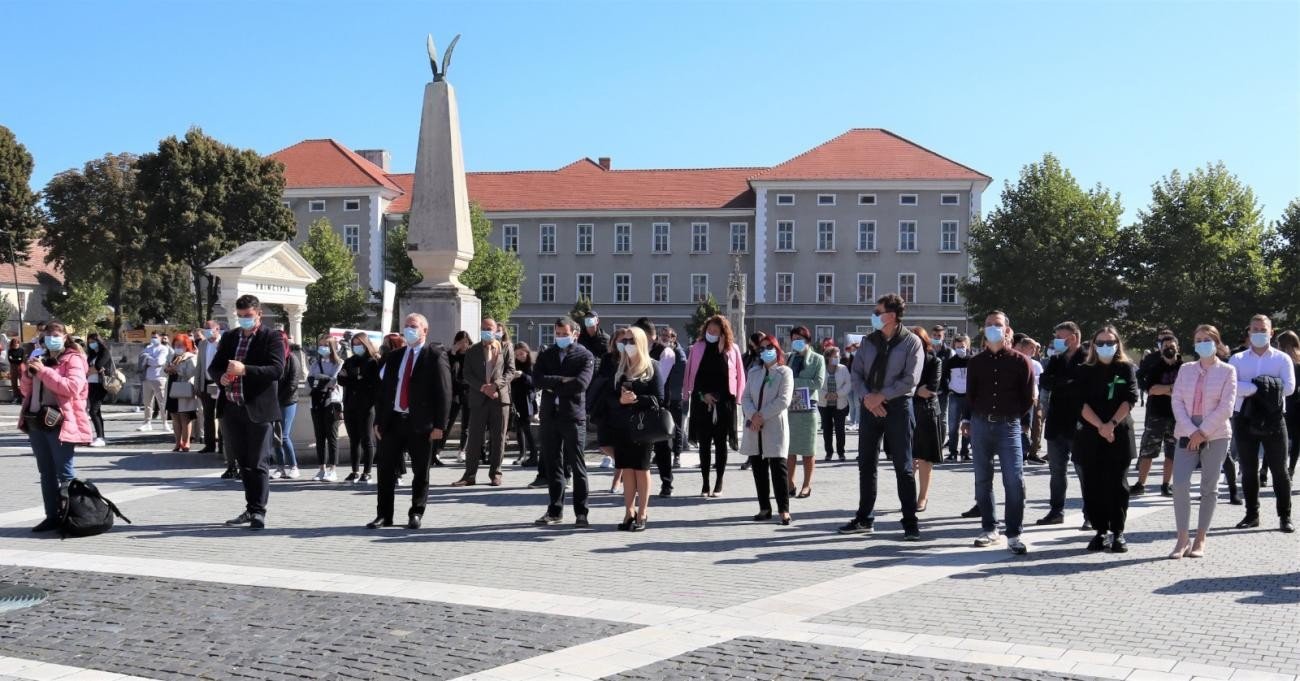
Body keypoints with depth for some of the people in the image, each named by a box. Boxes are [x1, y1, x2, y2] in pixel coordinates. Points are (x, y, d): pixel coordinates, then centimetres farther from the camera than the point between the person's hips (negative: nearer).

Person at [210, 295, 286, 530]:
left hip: (258, 409, -6)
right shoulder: (229, 338, 15)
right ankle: (251, 508, 22)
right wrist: (221, 377, -7)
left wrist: (245, 370, -25)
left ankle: (258, 511, -2)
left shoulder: (272, 338, -3)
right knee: (244, 462, 14)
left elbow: (277, 369, -15)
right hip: (232, 409, 6)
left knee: (258, 463, -5)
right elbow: (213, 367, 16)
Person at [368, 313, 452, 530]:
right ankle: (384, 515, 14)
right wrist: (378, 420, 8)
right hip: (392, 421, 5)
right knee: (386, 470, 6)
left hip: (421, 423, -5)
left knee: (420, 471, 3)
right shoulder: (393, 357, 14)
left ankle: (416, 514, 14)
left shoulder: (436, 355, -3)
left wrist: (439, 425, -13)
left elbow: (444, 392, -8)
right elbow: (383, 389, 15)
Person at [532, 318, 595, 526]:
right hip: (549, 415, 4)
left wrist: (552, 384, -8)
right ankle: (555, 511, 15)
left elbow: (581, 383, -16)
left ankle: (581, 513, 2)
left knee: (577, 465, -2)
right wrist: (563, 381, -14)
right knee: (552, 464, 8)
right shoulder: (547, 354, 12)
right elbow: (537, 380, -4)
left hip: (573, 415, -4)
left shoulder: (585, 356, 0)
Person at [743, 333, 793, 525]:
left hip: (775, 427, -5)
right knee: (758, 469, 5)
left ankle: (784, 509, -6)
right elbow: (745, 398, 8)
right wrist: (753, 415, -12)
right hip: (754, 428, 5)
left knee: (778, 468, -8)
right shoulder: (753, 372, 16)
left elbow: (783, 400, -10)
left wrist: (762, 416, -14)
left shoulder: (785, 372, 0)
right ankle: (764, 508, 11)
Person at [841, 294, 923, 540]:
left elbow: (910, 379, -12)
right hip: (869, 406, 5)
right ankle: (865, 518, 18)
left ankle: (910, 522, 3)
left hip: (897, 406, -5)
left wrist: (881, 396, -15)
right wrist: (866, 396, -10)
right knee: (866, 464, 9)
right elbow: (856, 372, 7)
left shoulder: (911, 342, -5)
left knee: (903, 466, -2)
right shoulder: (869, 341, 10)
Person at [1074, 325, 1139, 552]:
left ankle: (1117, 532, 5)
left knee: (1117, 485, -1)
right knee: (1093, 486, 1)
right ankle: (1101, 531, 8)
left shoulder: (1126, 369, 7)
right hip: (1090, 435, 1)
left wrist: (1112, 424, -16)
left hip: (1119, 434, -1)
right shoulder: (1086, 371, 8)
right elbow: (1082, 403, -3)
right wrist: (1100, 426, -15)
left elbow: (1130, 399, -4)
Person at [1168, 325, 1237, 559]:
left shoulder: (1227, 371, 1)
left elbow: (1225, 408, -6)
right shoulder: (1185, 369, 10)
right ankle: (1182, 539, -4)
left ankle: (1200, 540, 9)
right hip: (1186, 434, 2)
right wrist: (1192, 431, -9)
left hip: (1216, 435, -2)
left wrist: (1203, 432, -11)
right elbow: (1176, 401, 2)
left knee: (1209, 487, 2)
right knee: (1180, 484, -10)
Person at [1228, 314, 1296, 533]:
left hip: (1273, 419, -2)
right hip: (1245, 419, 2)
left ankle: (1285, 516, 5)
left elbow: (1288, 387, -10)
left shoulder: (1282, 359, 5)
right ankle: (1251, 515, 15)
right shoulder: (1237, 359, 8)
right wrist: (1262, 388, -18)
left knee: (1279, 469, 0)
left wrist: (1250, 389, -13)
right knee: (1248, 469, 7)